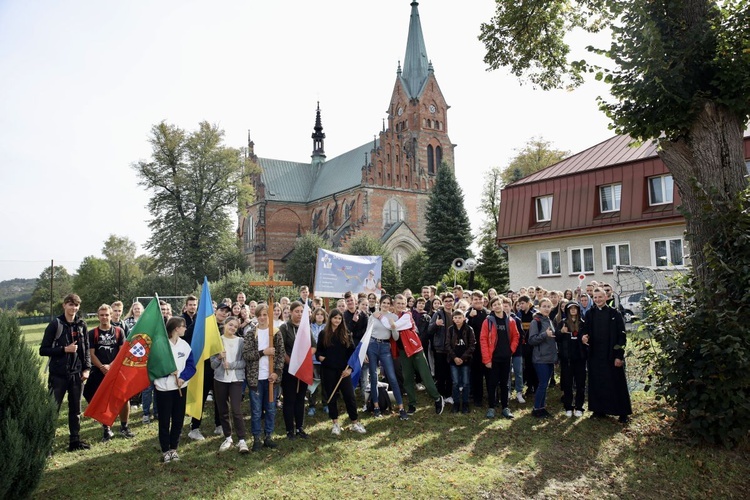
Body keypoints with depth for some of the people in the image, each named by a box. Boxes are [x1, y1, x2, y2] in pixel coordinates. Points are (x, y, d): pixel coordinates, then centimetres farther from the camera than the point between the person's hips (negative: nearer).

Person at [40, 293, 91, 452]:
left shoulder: (81, 325, 6)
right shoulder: (55, 324, -6)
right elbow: (43, 350, -6)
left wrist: (87, 368, 2)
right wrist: (64, 349, -16)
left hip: (77, 374, 4)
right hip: (58, 374, -4)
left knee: (75, 409, 11)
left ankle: (75, 440, 21)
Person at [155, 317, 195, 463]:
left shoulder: (185, 345, 3)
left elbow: (191, 366, 2)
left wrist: (183, 377, -14)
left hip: (181, 387, 4)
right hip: (163, 388, -4)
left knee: (178, 419, 10)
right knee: (164, 420, 4)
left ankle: (173, 449, 24)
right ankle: (166, 451, 17)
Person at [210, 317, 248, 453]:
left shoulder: (241, 341, 0)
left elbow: (245, 361, -2)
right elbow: (212, 364, 1)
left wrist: (231, 365, -15)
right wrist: (219, 358, -17)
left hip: (236, 379, -2)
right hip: (220, 379, 2)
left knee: (236, 410, -10)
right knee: (223, 411, 10)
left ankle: (242, 440, -3)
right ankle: (228, 438, 25)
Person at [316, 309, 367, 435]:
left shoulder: (346, 334, 5)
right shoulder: (323, 334, 4)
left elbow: (352, 352, 3)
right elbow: (318, 351, 9)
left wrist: (349, 368, -6)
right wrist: (320, 357, -13)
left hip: (343, 370, 0)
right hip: (328, 370, 0)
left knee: (349, 396, -1)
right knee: (332, 397, 6)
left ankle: (355, 423, 10)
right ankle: (335, 424, 16)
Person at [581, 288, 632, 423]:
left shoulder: (615, 314, -3)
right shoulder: (589, 314, 6)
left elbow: (622, 335, -5)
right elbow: (584, 330, 6)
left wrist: (619, 355, -11)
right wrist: (583, 336, -19)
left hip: (612, 355, -3)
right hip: (595, 355, 3)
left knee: (616, 383, 3)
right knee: (597, 383, 9)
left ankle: (623, 412, 13)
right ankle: (599, 409, 20)